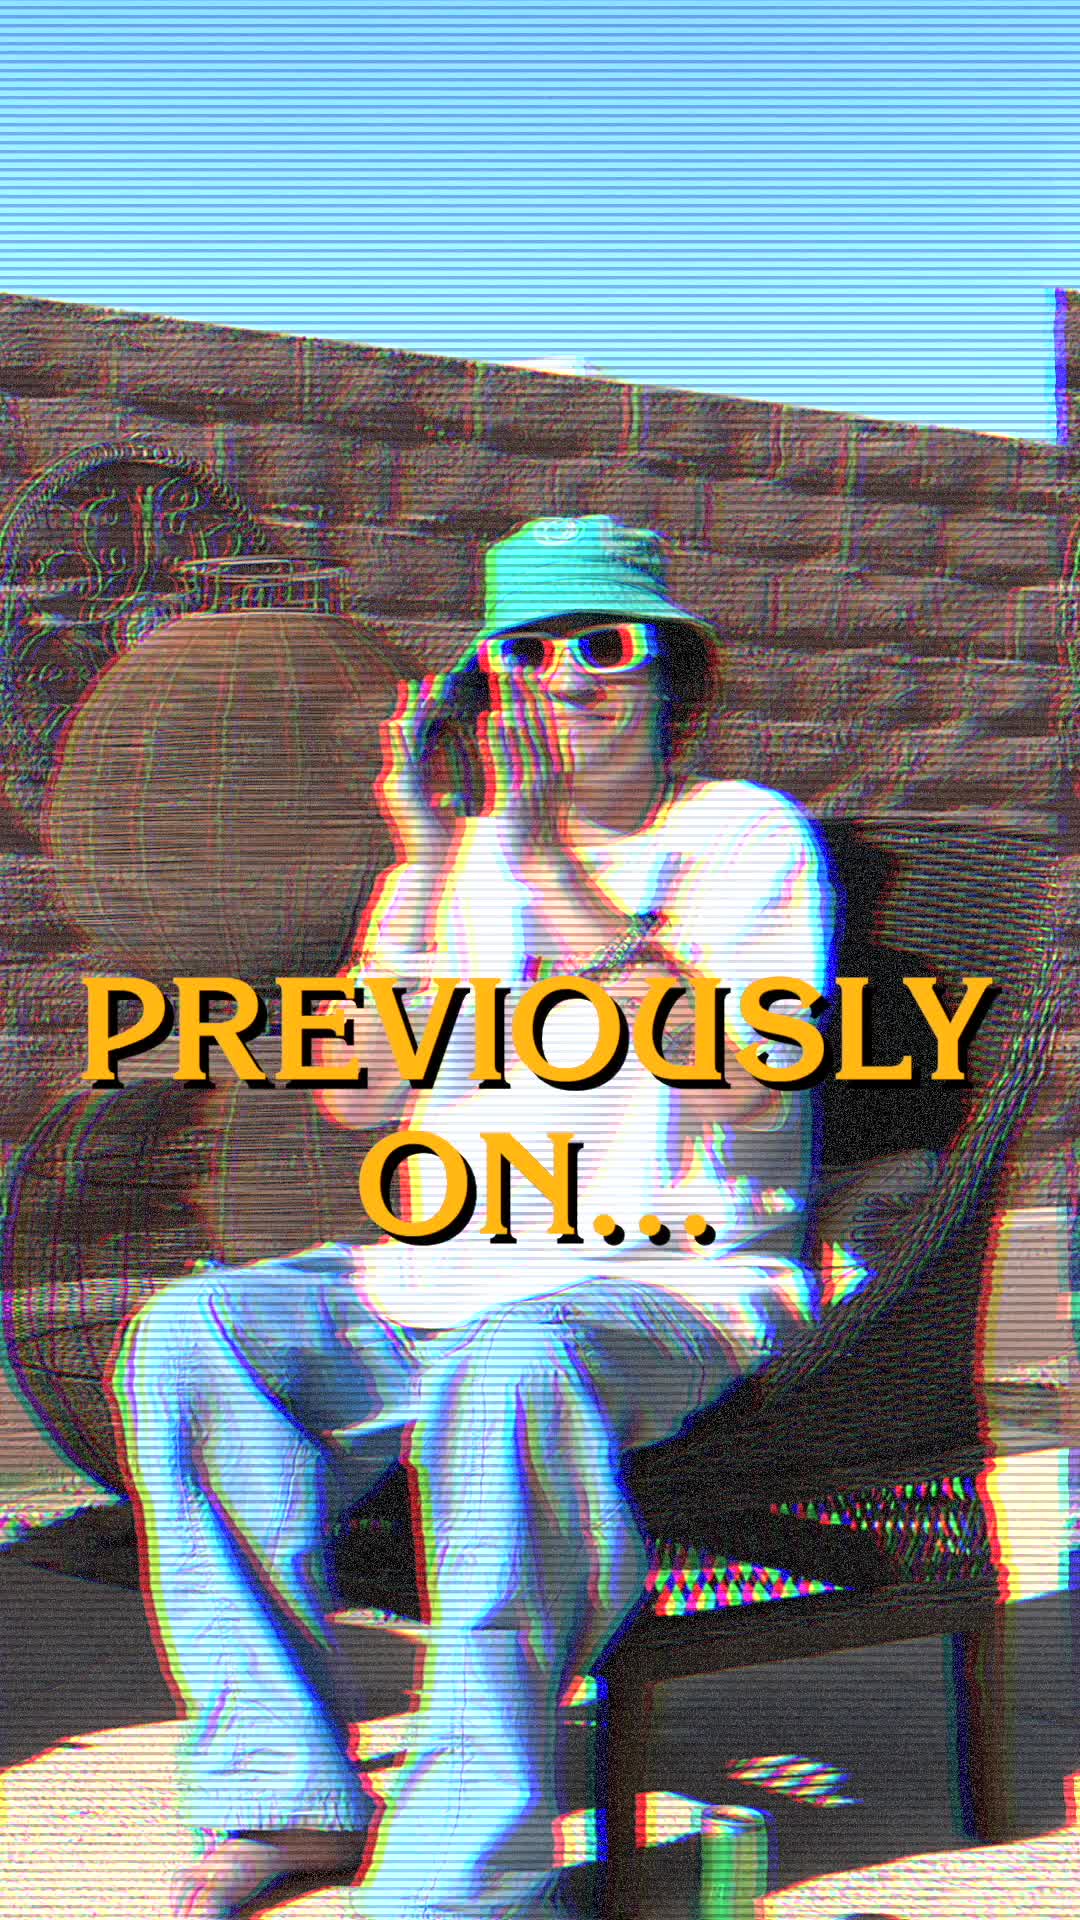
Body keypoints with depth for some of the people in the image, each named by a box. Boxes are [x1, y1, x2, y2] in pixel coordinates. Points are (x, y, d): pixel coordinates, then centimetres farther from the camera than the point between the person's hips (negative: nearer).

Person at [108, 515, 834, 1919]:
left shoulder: (745, 834, 4)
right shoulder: (462, 854, 17)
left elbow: (735, 1080, -14)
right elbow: (360, 1095, 6)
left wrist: (551, 866, -17)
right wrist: (424, 862, -4)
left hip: (668, 1277, -5)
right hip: (442, 1276, 5)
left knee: (506, 1363, -38)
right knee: (193, 1331, -20)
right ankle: (286, 1798, -21)